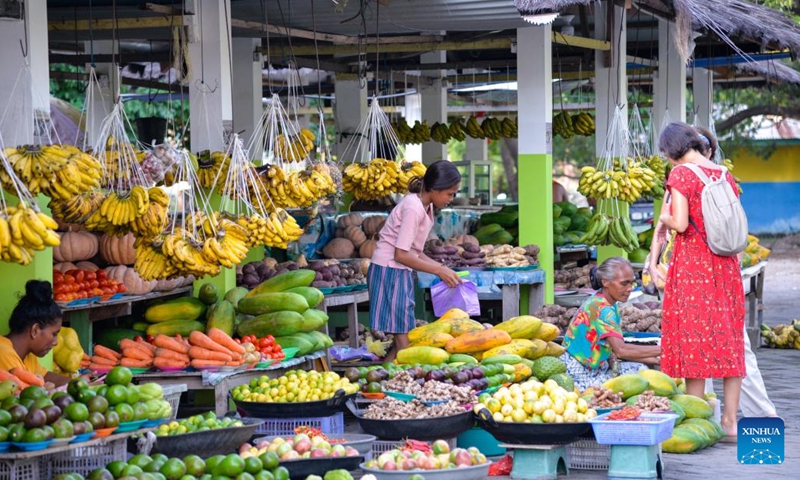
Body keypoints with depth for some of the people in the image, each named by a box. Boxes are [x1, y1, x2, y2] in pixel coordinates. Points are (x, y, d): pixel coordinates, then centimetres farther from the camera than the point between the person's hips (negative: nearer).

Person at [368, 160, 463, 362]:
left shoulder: (426, 207, 11)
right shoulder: (413, 208, -18)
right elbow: (401, 254, -20)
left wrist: (442, 268, 5)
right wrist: (439, 270, -14)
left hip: (401, 273, 10)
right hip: (389, 271, -10)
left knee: (404, 340, 8)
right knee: (404, 342, -12)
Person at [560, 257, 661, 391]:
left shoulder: (608, 305, 8)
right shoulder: (601, 309, -22)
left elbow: (616, 351, 5)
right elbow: (621, 349, -34)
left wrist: (655, 360, -3)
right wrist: (660, 350, -31)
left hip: (595, 367, 10)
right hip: (580, 374, -10)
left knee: (640, 369, 0)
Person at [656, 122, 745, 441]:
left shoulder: (681, 174, -9)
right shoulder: (724, 175, 9)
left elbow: (680, 224, -16)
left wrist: (665, 219, 4)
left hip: (691, 263, -6)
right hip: (726, 265, 6)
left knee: (693, 339, 0)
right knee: (729, 340, 8)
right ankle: (730, 422, 10)